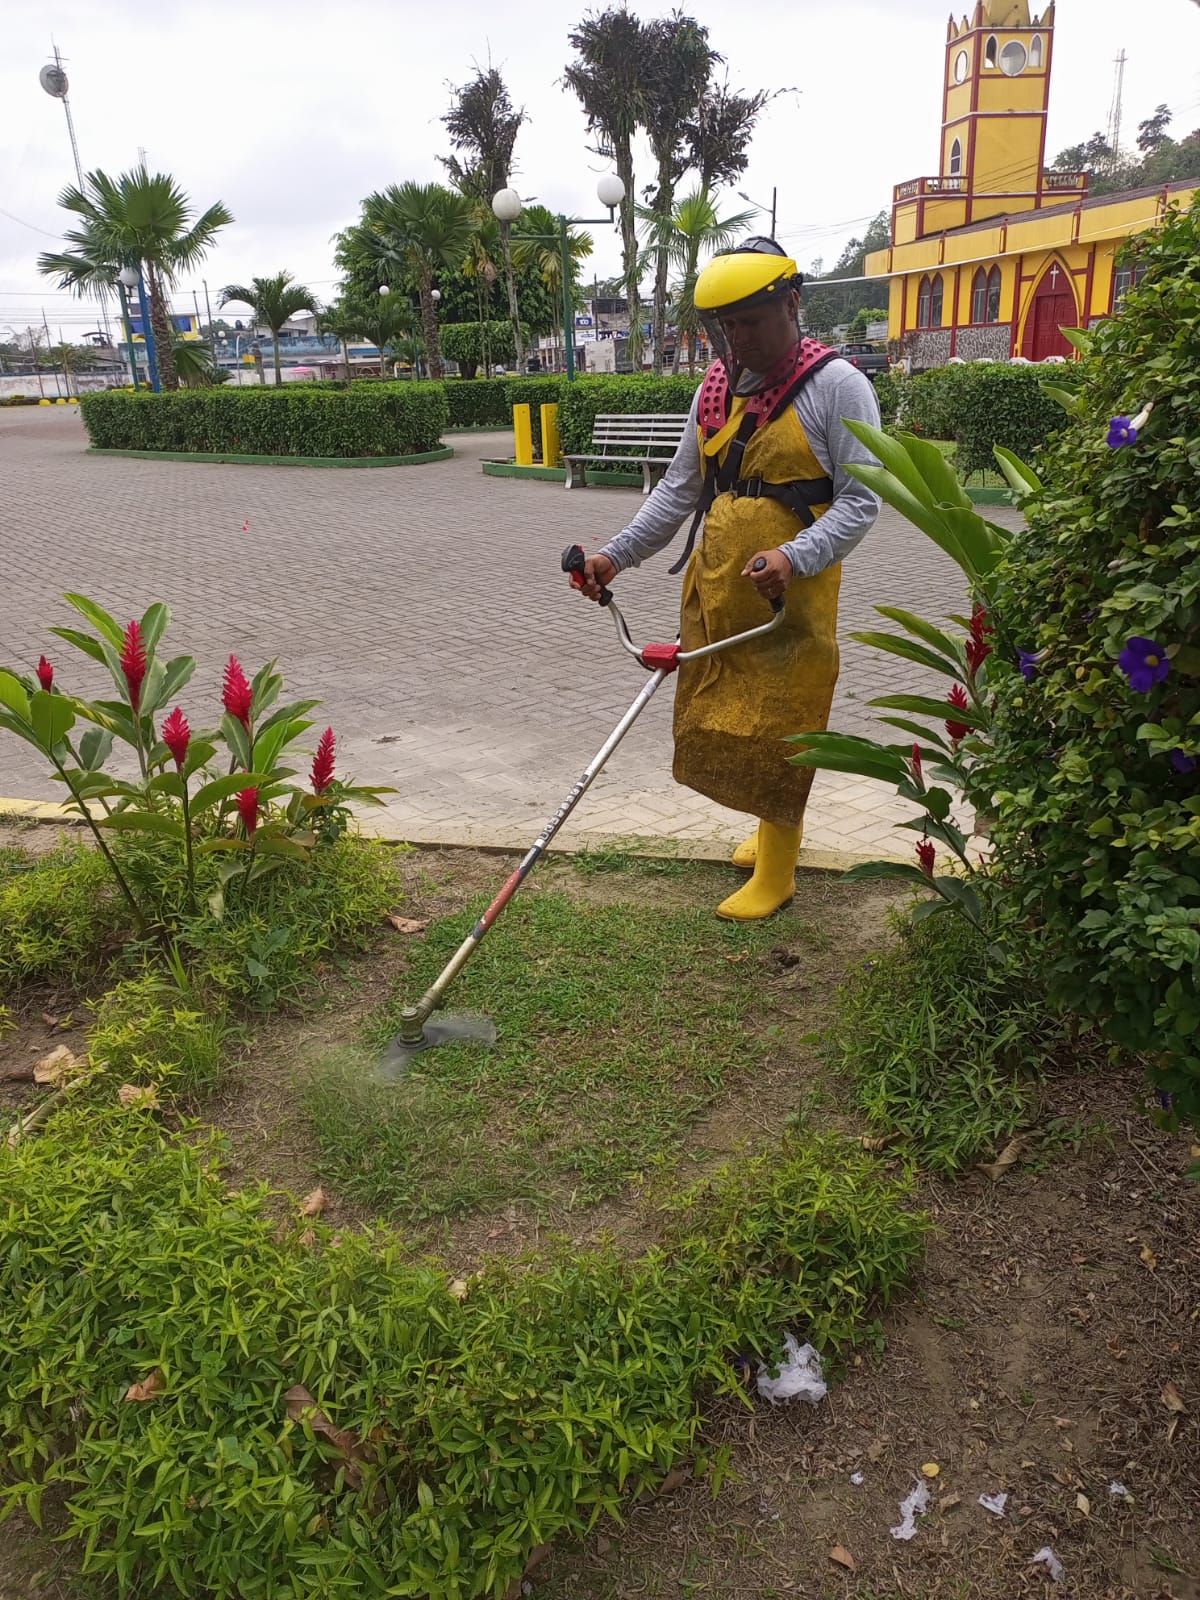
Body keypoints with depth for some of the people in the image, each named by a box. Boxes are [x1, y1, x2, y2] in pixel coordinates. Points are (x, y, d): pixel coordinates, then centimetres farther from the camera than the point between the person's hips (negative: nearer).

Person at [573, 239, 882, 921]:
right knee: (717, 715, 13)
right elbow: (680, 490, 16)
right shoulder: (717, 386, 11)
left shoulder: (838, 384, -8)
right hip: (713, 582, 7)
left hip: (793, 589, -6)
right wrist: (616, 556, 6)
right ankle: (776, 825, 37)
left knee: (778, 725, 0)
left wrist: (795, 558, -27)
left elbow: (861, 500, -11)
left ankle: (775, 872, 16)